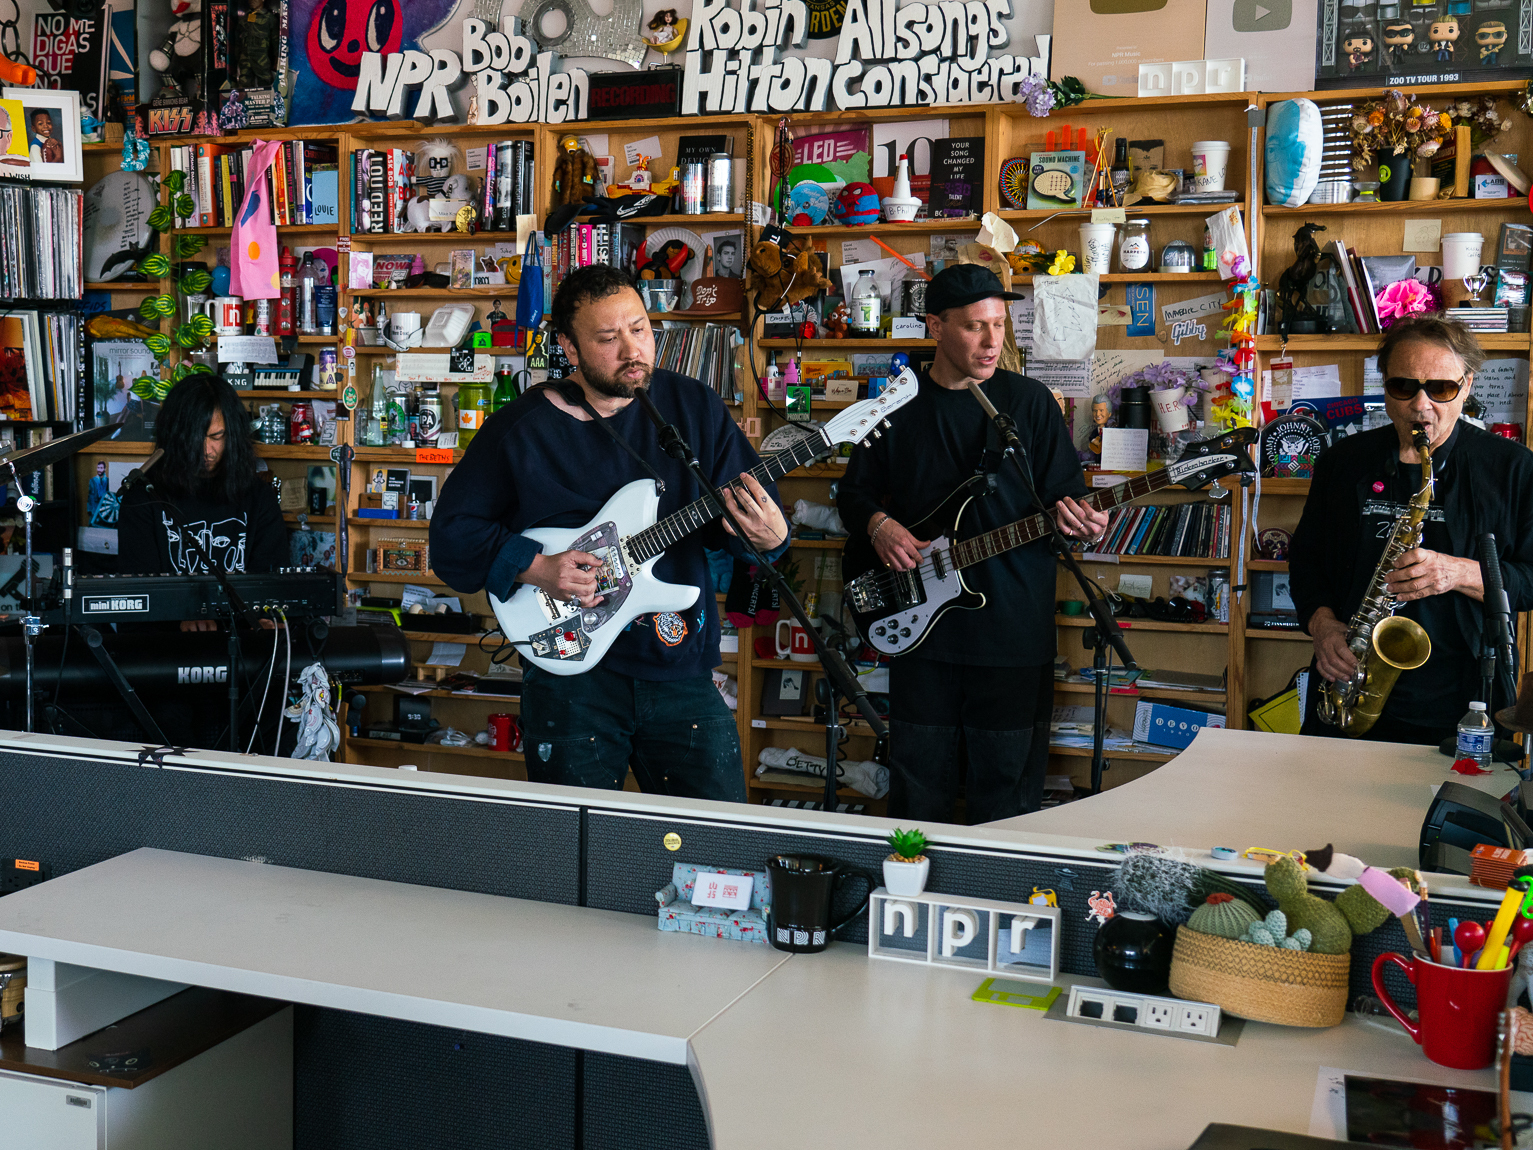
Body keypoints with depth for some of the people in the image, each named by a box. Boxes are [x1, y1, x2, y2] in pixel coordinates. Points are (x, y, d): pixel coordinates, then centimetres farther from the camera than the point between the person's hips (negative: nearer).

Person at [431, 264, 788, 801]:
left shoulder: (694, 407, 3)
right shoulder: (520, 429, -3)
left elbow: (762, 511, 4)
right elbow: (451, 532, 1)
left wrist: (768, 536, -19)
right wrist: (533, 567, -14)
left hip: (681, 665, 2)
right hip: (570, 666, -1)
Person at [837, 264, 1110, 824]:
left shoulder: (1029, 400, 1)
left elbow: (1065, 492, 2)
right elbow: (855, 491, 14)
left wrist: (1070, 513, -21)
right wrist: (878, 524, -7)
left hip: (1014, 630, -2)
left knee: (1007, 790, 6)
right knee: (918, 788, 10)